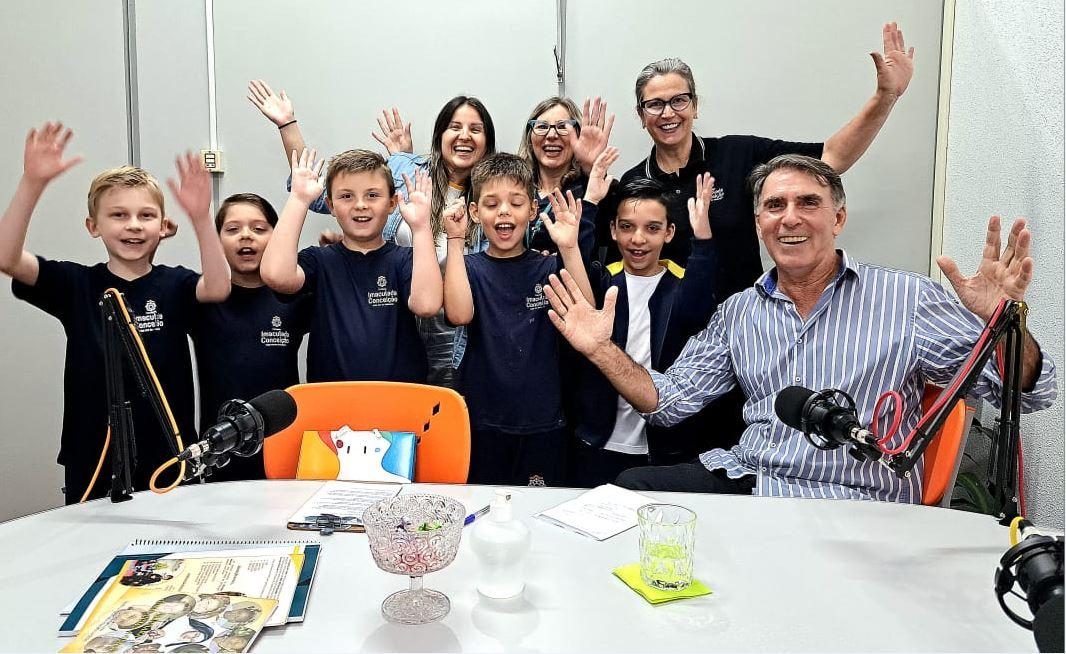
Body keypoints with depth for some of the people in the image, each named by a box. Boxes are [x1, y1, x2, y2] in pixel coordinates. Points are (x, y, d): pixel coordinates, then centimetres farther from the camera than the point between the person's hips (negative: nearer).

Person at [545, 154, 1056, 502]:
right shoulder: (738, 312, 12)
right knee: (628, 487, -14)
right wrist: (602, 350, -5)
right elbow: (670, 401, 9)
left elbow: (1025, 392, -1)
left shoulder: (907, 298, 0)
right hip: (743, 479, 5)